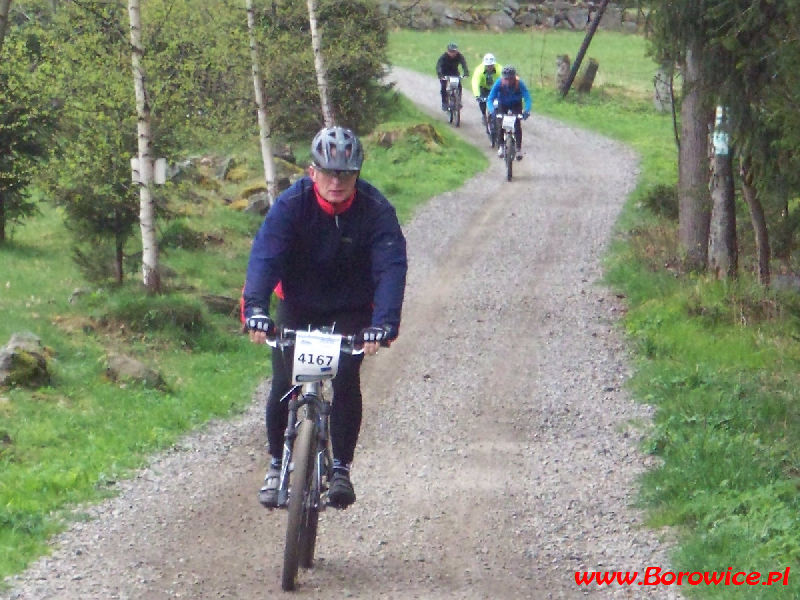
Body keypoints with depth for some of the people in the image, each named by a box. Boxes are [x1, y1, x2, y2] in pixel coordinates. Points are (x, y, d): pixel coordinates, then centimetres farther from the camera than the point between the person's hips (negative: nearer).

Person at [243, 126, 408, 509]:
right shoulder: (291, 204, -21)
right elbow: (265, 255, -30)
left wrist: (384, 322, -46)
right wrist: (256, 309, -47)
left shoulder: (376, 211, -21)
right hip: (298, 305, 1)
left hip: (350, 309, -1)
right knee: (283, 385, -9)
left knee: (346, 378, -20)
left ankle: (341, 470, -6)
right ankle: (277, 464, 14)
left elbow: (391, 267, -30)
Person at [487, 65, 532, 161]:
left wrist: (527, 110, -53)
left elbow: (527, 98, -34)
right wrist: (491, 110, -51)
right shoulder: (499, 83, -31)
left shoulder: (519, 83, -32)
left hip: (516, 104, -1)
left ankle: (519, 148, -2)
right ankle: (501, 146, 7)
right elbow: (490, 98, -32)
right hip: (503, 104, 1)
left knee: (517, 124, -14)